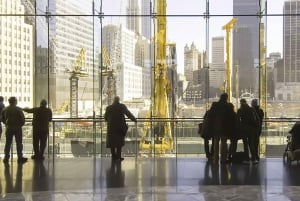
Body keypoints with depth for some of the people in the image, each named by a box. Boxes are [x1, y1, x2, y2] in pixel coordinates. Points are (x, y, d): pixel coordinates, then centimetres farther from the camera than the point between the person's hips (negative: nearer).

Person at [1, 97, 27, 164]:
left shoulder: (5, 109, 1)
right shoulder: (18, 109, -11)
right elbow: (22, 119, -12)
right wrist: (20, 125, 4)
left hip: (9, 128, 4)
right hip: (17, 128, -3)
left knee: (8, 143, 10)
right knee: (19, 143, 4)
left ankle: (6, 158, 10)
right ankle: (20, 158, 6)